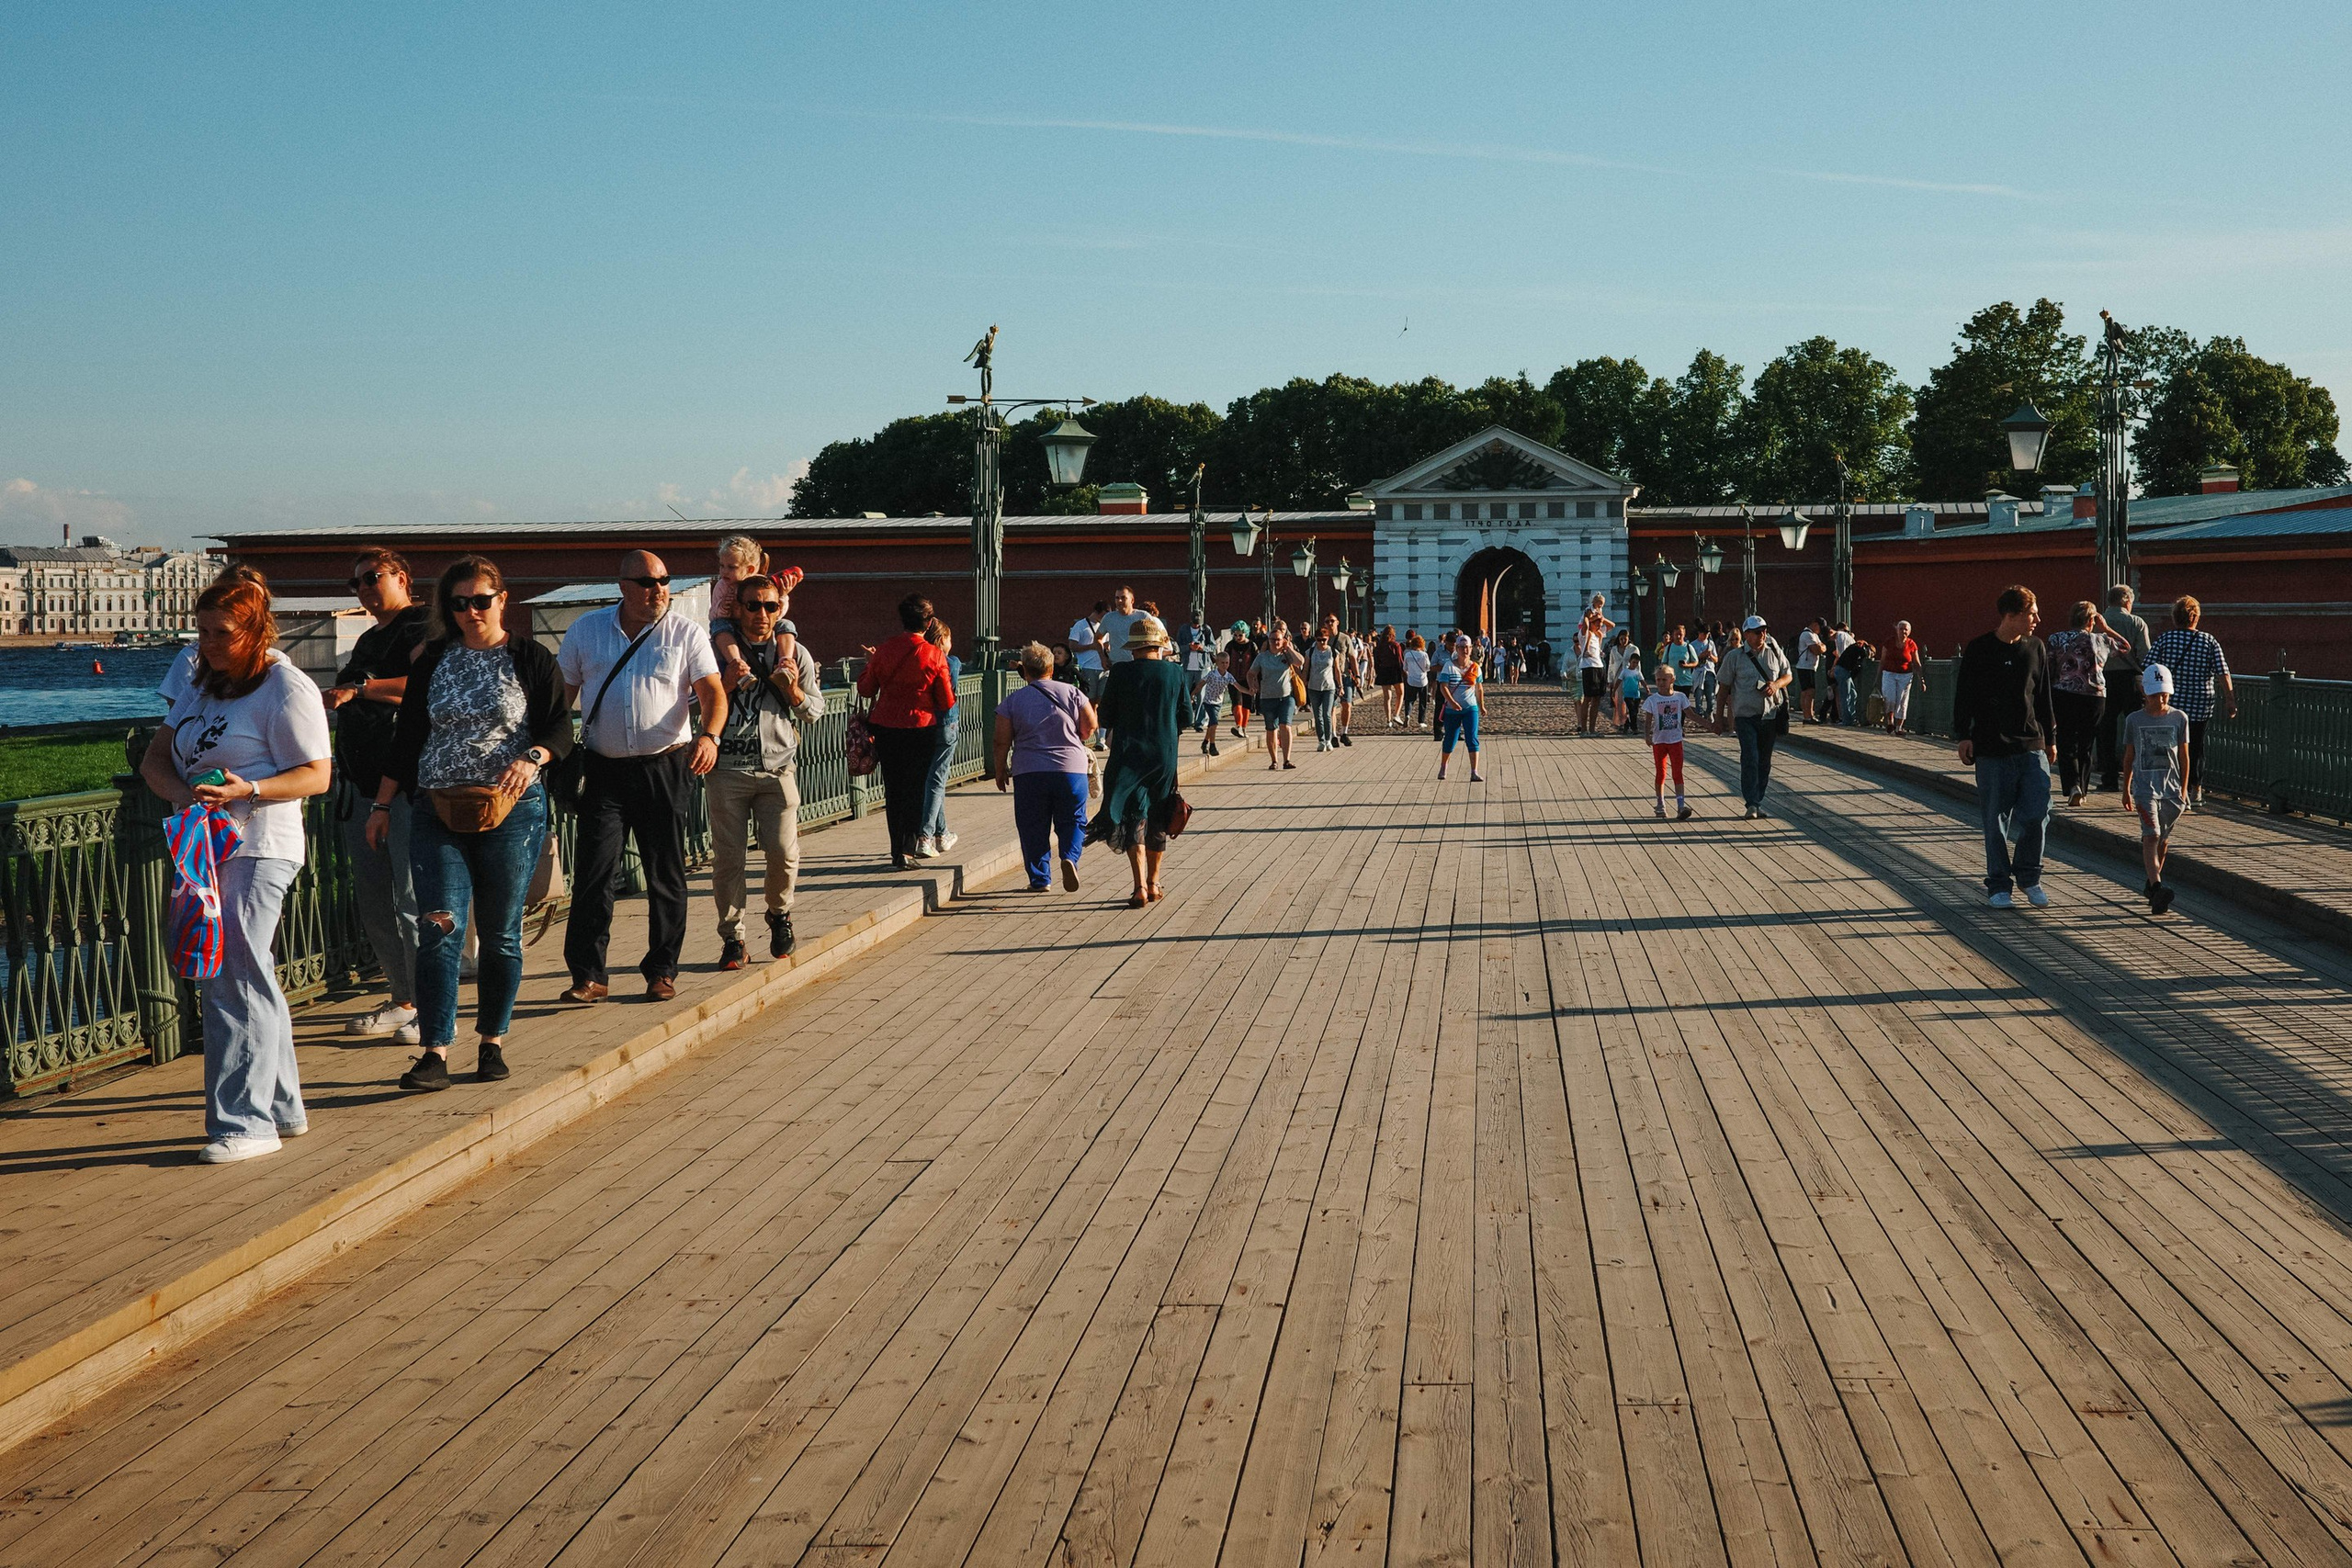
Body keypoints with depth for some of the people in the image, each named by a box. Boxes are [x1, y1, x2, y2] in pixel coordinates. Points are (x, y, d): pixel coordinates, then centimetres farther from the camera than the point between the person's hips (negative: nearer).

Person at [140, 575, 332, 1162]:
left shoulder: (286, 688, -7)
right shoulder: (202, 686, 18)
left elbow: (317, 775, -12)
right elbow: (155, 758, 15)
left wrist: (247, 790, -25)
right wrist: (182, 792, -6)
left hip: (259, 849, -8)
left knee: (234, 979, -12)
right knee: (252, 982, 13)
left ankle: (245, 1123, -8)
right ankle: (283, 1108, 22)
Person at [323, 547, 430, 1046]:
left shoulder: (424, 627, -5)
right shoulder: (369, 640, 24)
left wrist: (359, 688, -21)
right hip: (365, 780, 9)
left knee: (414, 898, -10)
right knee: (371, 898, 10)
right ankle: (403, 1000, 18)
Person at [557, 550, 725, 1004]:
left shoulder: (687, 634, 1)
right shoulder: (586, 629, 8)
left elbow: (713, 692, -7)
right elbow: (562, 692, 13)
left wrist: (708, 734, -27)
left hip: (666, 768, -1)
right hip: (604, 770, 1)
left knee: (666, 875, 4)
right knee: (592, 870, -6)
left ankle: (661, 971, 15)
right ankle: (588, 975, -2)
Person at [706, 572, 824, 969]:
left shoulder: (794, 653, 11)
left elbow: (816, 711, 14)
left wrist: (792, 690, -6)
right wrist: (730, 683, -10)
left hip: (778, 766, 1)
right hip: (727, 768, -1)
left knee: (783, 851, -7)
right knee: (728, 856, -2)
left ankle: (779, 914, 20)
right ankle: (732, 937, 9)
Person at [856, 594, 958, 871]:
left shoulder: (884, 651, -3)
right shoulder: (935, 655, -9)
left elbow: (865, 689, 7)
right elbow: (947, 702, -5)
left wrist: (869, 664, 23)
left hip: (885, 728, 2)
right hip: (921, 730, -2)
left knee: (893, 790, 12)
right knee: (914, 789, 6)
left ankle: (898, 852, 14)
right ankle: (907, 850, -3)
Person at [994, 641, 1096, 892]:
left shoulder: (1013, 700, 1)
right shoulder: (1072, 693, 3)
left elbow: (1001, 741, 0)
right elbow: (1090, 727, 3)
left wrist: (1000, 771, 12)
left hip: (1028, 772, 0)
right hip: (1071, 769, 1)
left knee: (1033, 827, 8)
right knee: (1072, 822, 11)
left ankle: (1040, 879, 7)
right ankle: (1070, 857, -14)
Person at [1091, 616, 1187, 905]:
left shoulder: (1121, 673, -10)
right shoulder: (1175, 673, -3)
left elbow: (1106, 716, -3)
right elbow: (1186, 716, 5)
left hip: (1128, 754, -2)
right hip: (1165, 756, 2)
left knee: (1133, 818, 0)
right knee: (1158, 819, 16)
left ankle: (1140, 886, -13)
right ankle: (1153, 883, 26)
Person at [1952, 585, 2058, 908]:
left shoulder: (2035, 648, 8)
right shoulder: (1979, 651, -3)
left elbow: (2044, 697, 15)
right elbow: (1963, 696, 1)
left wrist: (2050, 738, 17)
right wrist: (1964, 736, -4)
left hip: (2031, 747, 3)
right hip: (1992, 749, -3)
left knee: (2037, 814, -4)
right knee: (1996, 819, 2)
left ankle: (2029, 876, 16)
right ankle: (1999, 884, 13)